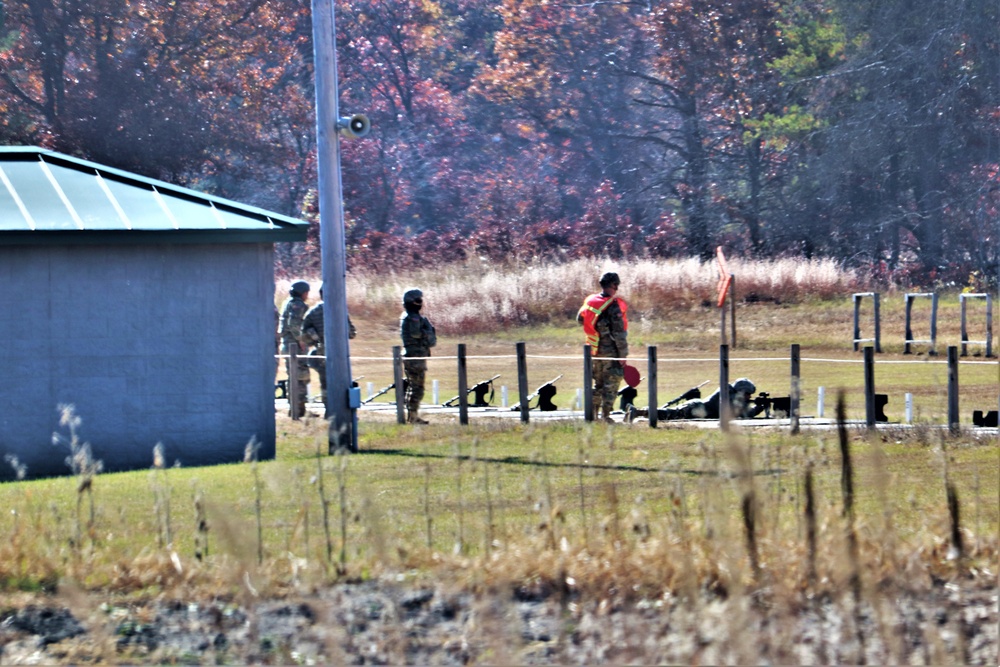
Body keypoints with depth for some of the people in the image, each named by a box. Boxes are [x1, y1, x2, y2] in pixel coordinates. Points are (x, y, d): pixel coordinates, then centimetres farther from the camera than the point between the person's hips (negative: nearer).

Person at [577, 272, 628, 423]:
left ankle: (593, 413, 20)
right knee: (611, 384, 2)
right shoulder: (614, 306, -18)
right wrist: (623, 354, -12)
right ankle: (605, 416, 0)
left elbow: (580, 318, 16)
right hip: (610, 351, -6)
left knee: (598, 383, 18)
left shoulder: (590, 301, 1)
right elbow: (619, 334, -18)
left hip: (594, 351, 6)